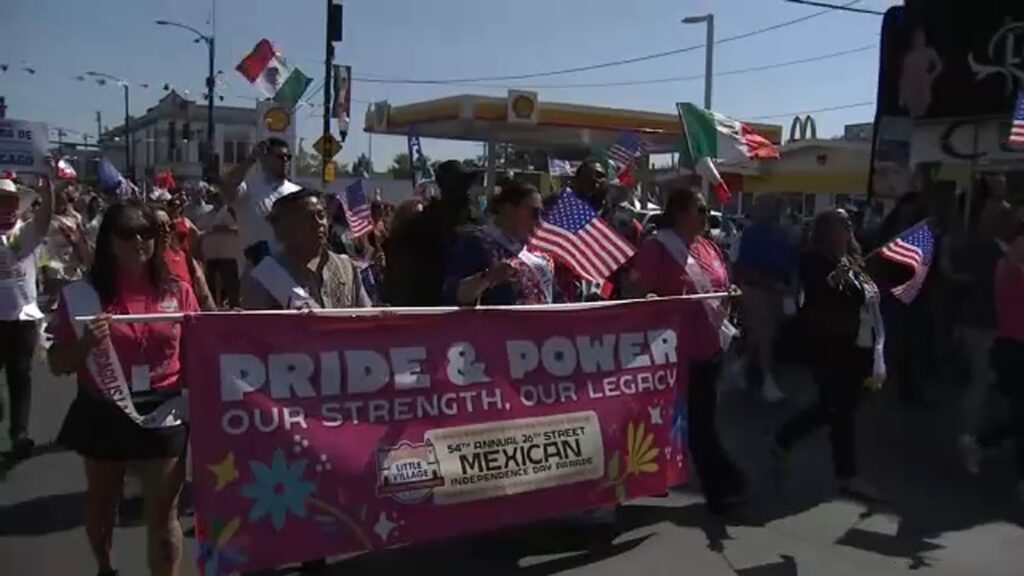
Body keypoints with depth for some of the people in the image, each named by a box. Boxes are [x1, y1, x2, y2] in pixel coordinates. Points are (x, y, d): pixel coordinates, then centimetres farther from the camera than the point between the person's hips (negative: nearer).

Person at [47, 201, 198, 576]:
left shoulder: (177, 292, -1)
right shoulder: (82, 295, -5)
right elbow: (58, 365, -2)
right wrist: (87, 342, -21)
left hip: (163, 413, -1)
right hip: (104, 415, 1)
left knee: (163, 513, 1)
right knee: (101, 502, 23)